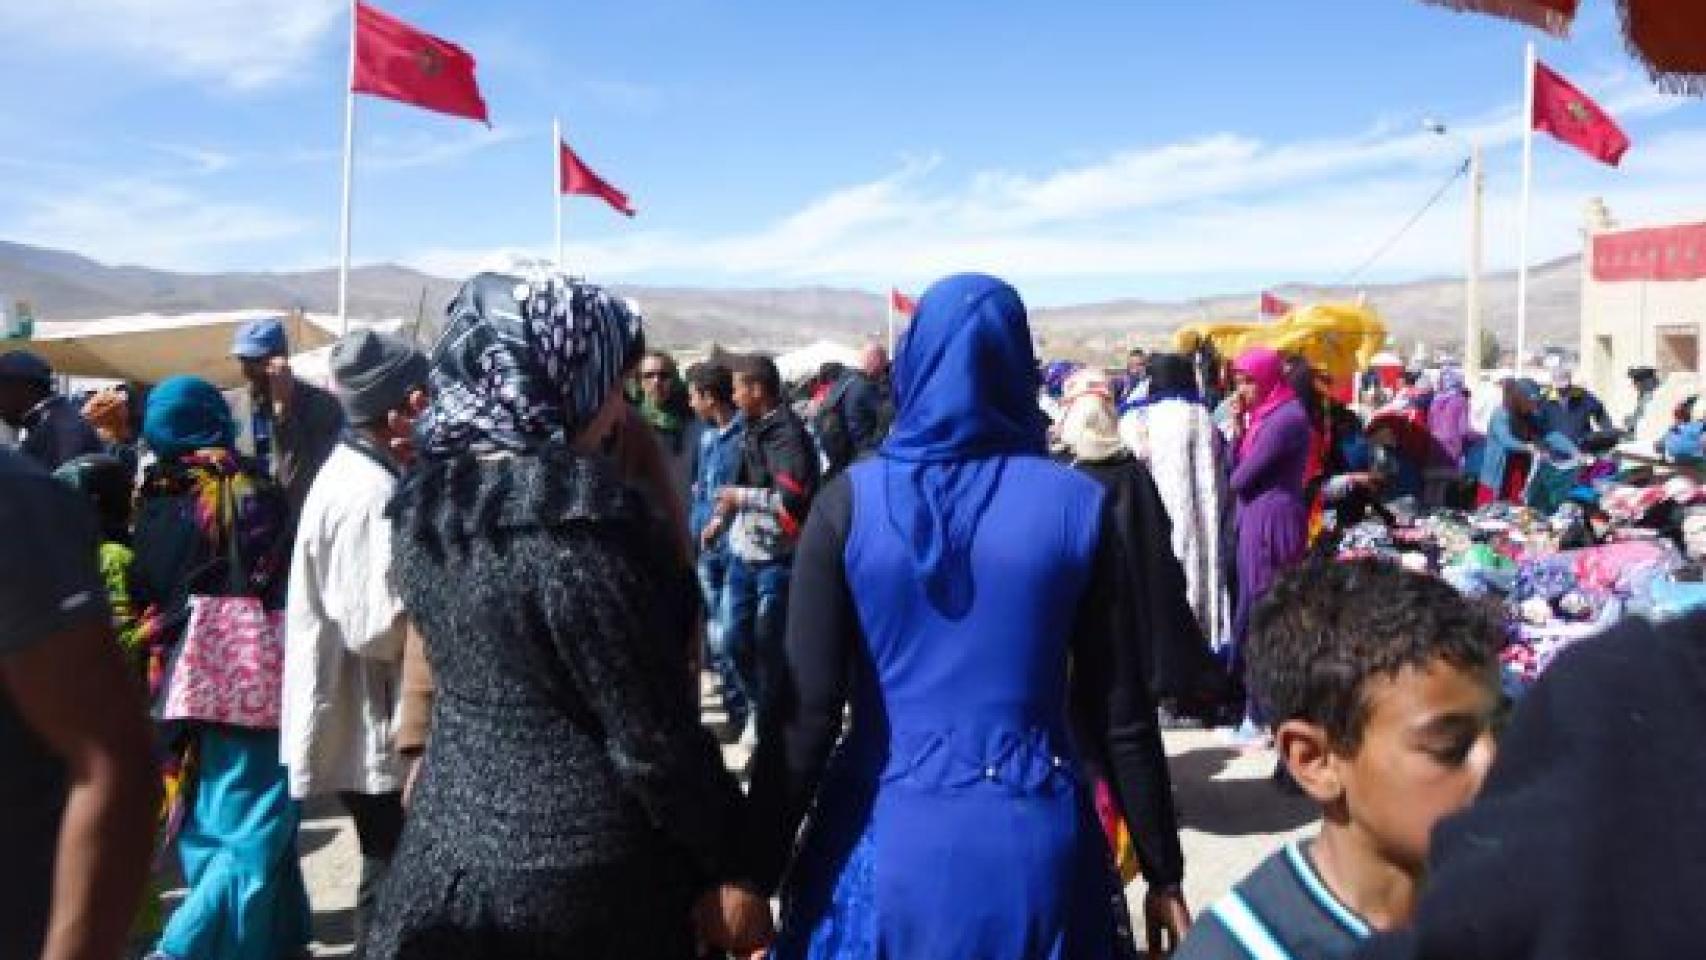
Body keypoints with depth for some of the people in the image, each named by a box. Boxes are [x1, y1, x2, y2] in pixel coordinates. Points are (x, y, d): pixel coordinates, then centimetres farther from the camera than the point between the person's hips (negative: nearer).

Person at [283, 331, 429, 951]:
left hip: (369, 722, 10)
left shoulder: (356, 473, 9)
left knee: (390, 872, 22)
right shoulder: (370, 493, -23)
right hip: (377, 729, -10)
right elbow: (378, 628, -27)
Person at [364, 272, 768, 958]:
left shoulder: (426, 510, -1)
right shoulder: (579, 527, -23)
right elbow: (652, 740, -19)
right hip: (581, 869, -6)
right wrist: (726, 867, -11)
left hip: (450, 851, 7)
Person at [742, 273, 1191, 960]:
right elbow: (1121, 716, -2)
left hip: (888, 841, 0)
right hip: (1035, 842, 1)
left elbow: (805, 711, -10)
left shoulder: (851, 502, -9)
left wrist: (756, 874, -1)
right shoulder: (1077, 504, -6)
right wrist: (1163, 872, 9)